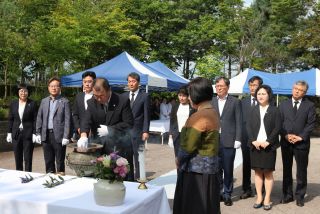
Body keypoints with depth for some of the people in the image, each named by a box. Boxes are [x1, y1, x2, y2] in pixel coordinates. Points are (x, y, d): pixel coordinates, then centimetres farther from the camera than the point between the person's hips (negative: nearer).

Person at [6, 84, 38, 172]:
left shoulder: (32, 104, -2)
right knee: (17, 158, 9)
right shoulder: (13, 103, 8)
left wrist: (34, 134, -10)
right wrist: (9, 133, 5)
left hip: (28, 134, -3)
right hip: (16, 134, 4)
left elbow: (35, 120, -4)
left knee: (28, 158, 0)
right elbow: (10, 119, 10)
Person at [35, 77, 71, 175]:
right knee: (48, 161, 11)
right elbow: (39, 118, 13)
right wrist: (38, 133, 6)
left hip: (59, 135, -4)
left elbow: (67, 120, -7)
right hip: (46, 135, 4)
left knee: (60, 161, 3)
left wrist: (66, 137, -13)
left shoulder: (64, 101, -2)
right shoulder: (44, 101, 12)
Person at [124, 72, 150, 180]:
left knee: (137, 156, 1)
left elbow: (146, 115, -3)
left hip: (137, 131, -3)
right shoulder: (124, 96, 12)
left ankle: (137, 177, 9)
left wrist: (145, 131, -9)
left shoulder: (144, 96, 0)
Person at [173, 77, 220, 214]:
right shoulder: (213, 112, 8)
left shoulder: (199, 116, -20)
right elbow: (207, 141, 8)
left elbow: (188, 146, -20)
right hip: (210, 165, 9)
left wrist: (179, 160, -1)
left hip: (197, 168, -9)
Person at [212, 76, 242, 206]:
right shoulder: (211, 102, 8)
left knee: (228, 170, 5)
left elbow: (238, 122, -1)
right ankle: (218, 192, 20)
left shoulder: (235, 102, 2)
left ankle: (227, 194, 16)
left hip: (229, 141, -2)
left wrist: (238, 140, -7)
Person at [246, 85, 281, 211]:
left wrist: (268, 141, -14)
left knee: (268, 172, 2)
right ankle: (259, 197, 14)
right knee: (257, 172, 7)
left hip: (269, 146, -3)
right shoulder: (253, 110, 10)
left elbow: (277, 127, -5)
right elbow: (248, 126, 4)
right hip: (255, 145, 3)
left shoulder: (274, 110, 1)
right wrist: (253, 140, -9)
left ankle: (267, 199, 9)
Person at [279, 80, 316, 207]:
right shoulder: (284, 104, 9)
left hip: (301, 143, -2)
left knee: (301, 172, 5)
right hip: (286, 143, 2)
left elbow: (311, 124, -4)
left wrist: (301, 137, -13)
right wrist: (286, 135, -10)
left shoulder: (309, 105, 3)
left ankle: (300, 196, 16)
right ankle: (287, 195, 18)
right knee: (287, 171, 9)